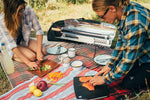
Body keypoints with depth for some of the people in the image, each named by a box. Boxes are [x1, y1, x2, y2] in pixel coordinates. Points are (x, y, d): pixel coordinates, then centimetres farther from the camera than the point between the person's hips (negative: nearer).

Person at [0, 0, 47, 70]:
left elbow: (38, 31, -15)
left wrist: (39, 51, -25)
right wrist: (28, 62, -37)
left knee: (43, 51, -14)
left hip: (24, 40, 4)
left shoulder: (29, 11, -24)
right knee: (31, 56, -24)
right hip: (9, 45, -4)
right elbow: (11, 44, -32)